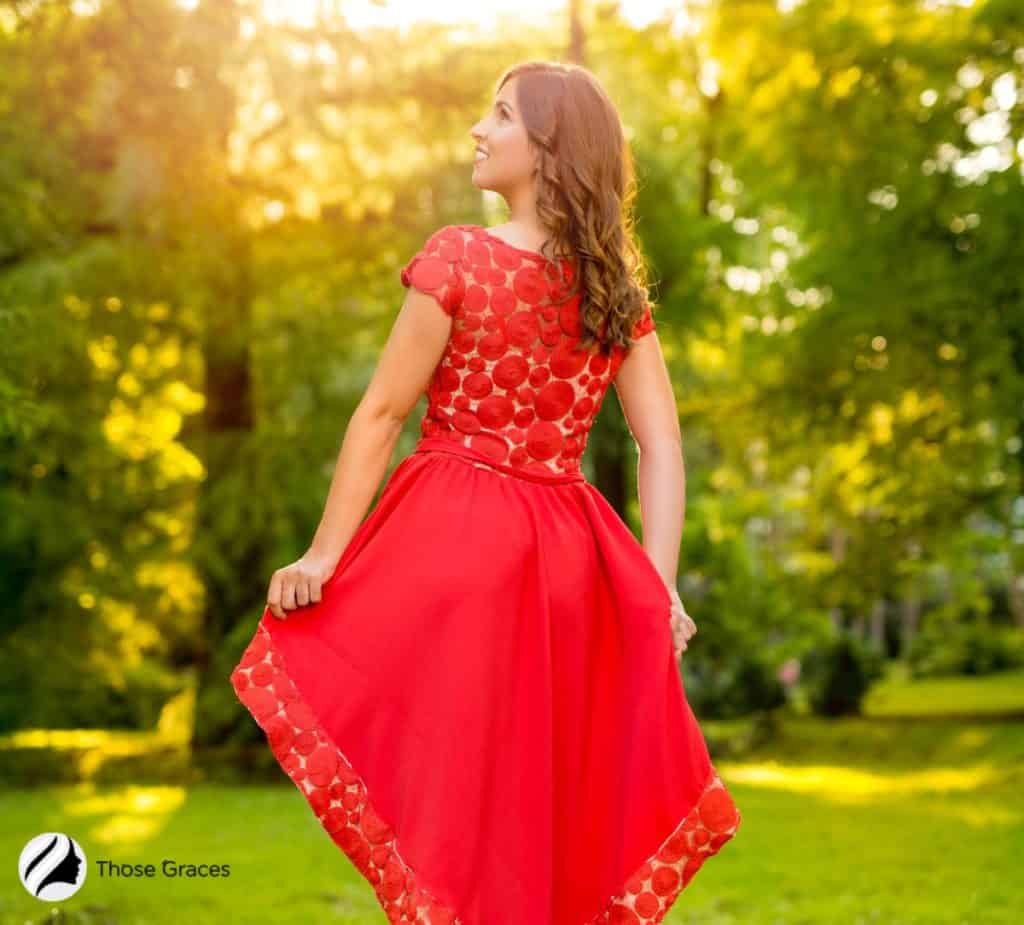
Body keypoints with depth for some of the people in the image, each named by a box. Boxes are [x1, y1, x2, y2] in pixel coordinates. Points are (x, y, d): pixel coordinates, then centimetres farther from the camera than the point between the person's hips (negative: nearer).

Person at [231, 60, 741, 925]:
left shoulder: (459, 256, -9)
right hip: (567, 560, 5)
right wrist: (659, 593, 0)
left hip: (450, 540, -5)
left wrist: (323, 554, -6)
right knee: (540, 790, 14)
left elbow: (381, 415, -8)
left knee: (448, 781, 2)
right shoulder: (619, 291, 6)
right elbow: (663, 447, 0)